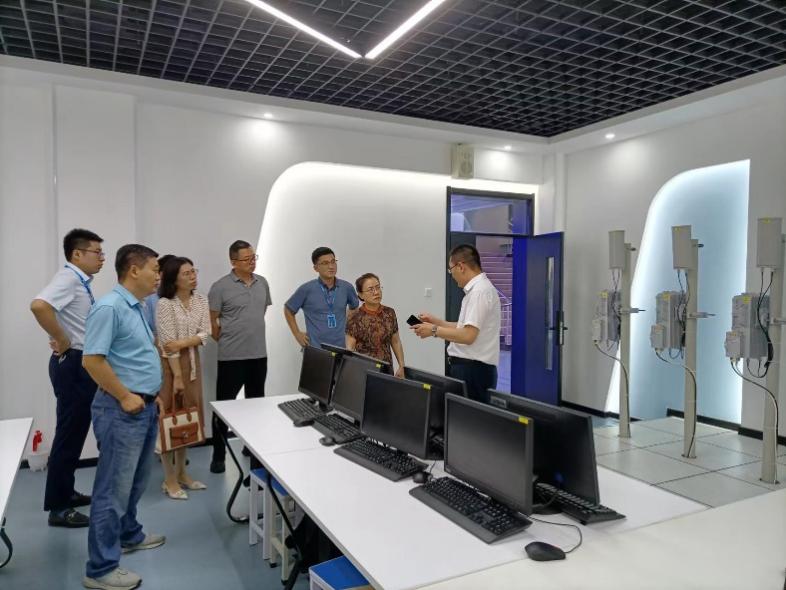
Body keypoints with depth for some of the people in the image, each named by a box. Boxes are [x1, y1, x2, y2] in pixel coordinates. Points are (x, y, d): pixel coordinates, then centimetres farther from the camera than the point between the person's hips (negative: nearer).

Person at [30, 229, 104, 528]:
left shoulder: (81, 282, 11)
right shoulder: (68, 278, -17)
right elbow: (39, 305, -35)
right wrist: (63, 341, -24)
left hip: (83, 364, 10)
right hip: (73, 364, -10)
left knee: (76, 431, 18)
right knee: (69, 433, -2)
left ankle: (66, 492, 32)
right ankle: (58, 507, 8)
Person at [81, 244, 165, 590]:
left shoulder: (137, 307, 12)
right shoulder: (109, 307, -19)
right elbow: (92, 360, -23)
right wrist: (125, 397, -18)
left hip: (144, 407, 10)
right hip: (122, 410, -10)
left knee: (135, 482, 22)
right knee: (114, 488, -2)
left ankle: (129, 535, 39)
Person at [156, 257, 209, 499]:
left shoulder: (201, 300, 4)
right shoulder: (164, 304, -14)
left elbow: (205, 334, -2)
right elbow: (168, 343, -17)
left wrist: (183, 343, -19)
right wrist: (177, 376, -17)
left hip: (192, 362, 6)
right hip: (170, 364, -6)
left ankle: (182, 472, 27)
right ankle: (169, 479, 13)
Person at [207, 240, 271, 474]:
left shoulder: (262, 283, 7)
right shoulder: (221, 286, -10)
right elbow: (211, 321, -6)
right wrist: (225, 341, 0)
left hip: (259, 354, 5)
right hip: (231, 356, -5)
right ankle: (218, 455, 15)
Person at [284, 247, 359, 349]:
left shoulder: (346, 287, 2)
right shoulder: (307, 289, -7)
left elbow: (355, 308, 22)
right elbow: (288, 310, 7)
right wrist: (297, 334, 3)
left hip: (340, 348, 3)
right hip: (315, 349, -2)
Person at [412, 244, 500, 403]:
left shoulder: (480, 291, -17)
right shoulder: (476, 289, 15)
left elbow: (468, 335, -22)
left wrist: (434, 330, -13)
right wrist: (436, 321, 17)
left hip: (473, 369, -10)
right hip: (467, 366, 10)